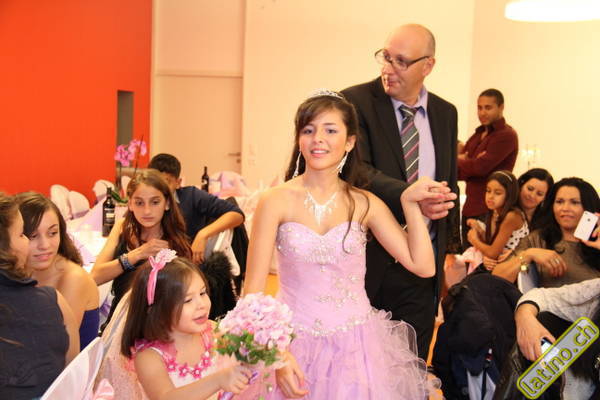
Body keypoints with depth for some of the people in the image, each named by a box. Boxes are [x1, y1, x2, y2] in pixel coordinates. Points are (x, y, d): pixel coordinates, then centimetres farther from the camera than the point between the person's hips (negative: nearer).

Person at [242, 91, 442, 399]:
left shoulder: (365, 204, 0)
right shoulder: (276, 202, -8)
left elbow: (423, 266, -4)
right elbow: (253, 290, -10)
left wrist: (409, 202, -7)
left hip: (356, 347, 2)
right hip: (297, 349, -2)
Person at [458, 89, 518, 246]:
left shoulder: (506, 135, -9)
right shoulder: (479, 134, 15)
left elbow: (481, 166, -20)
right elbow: (458, 173, 9)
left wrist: (459, 160, -3)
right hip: (470, 206, 8)